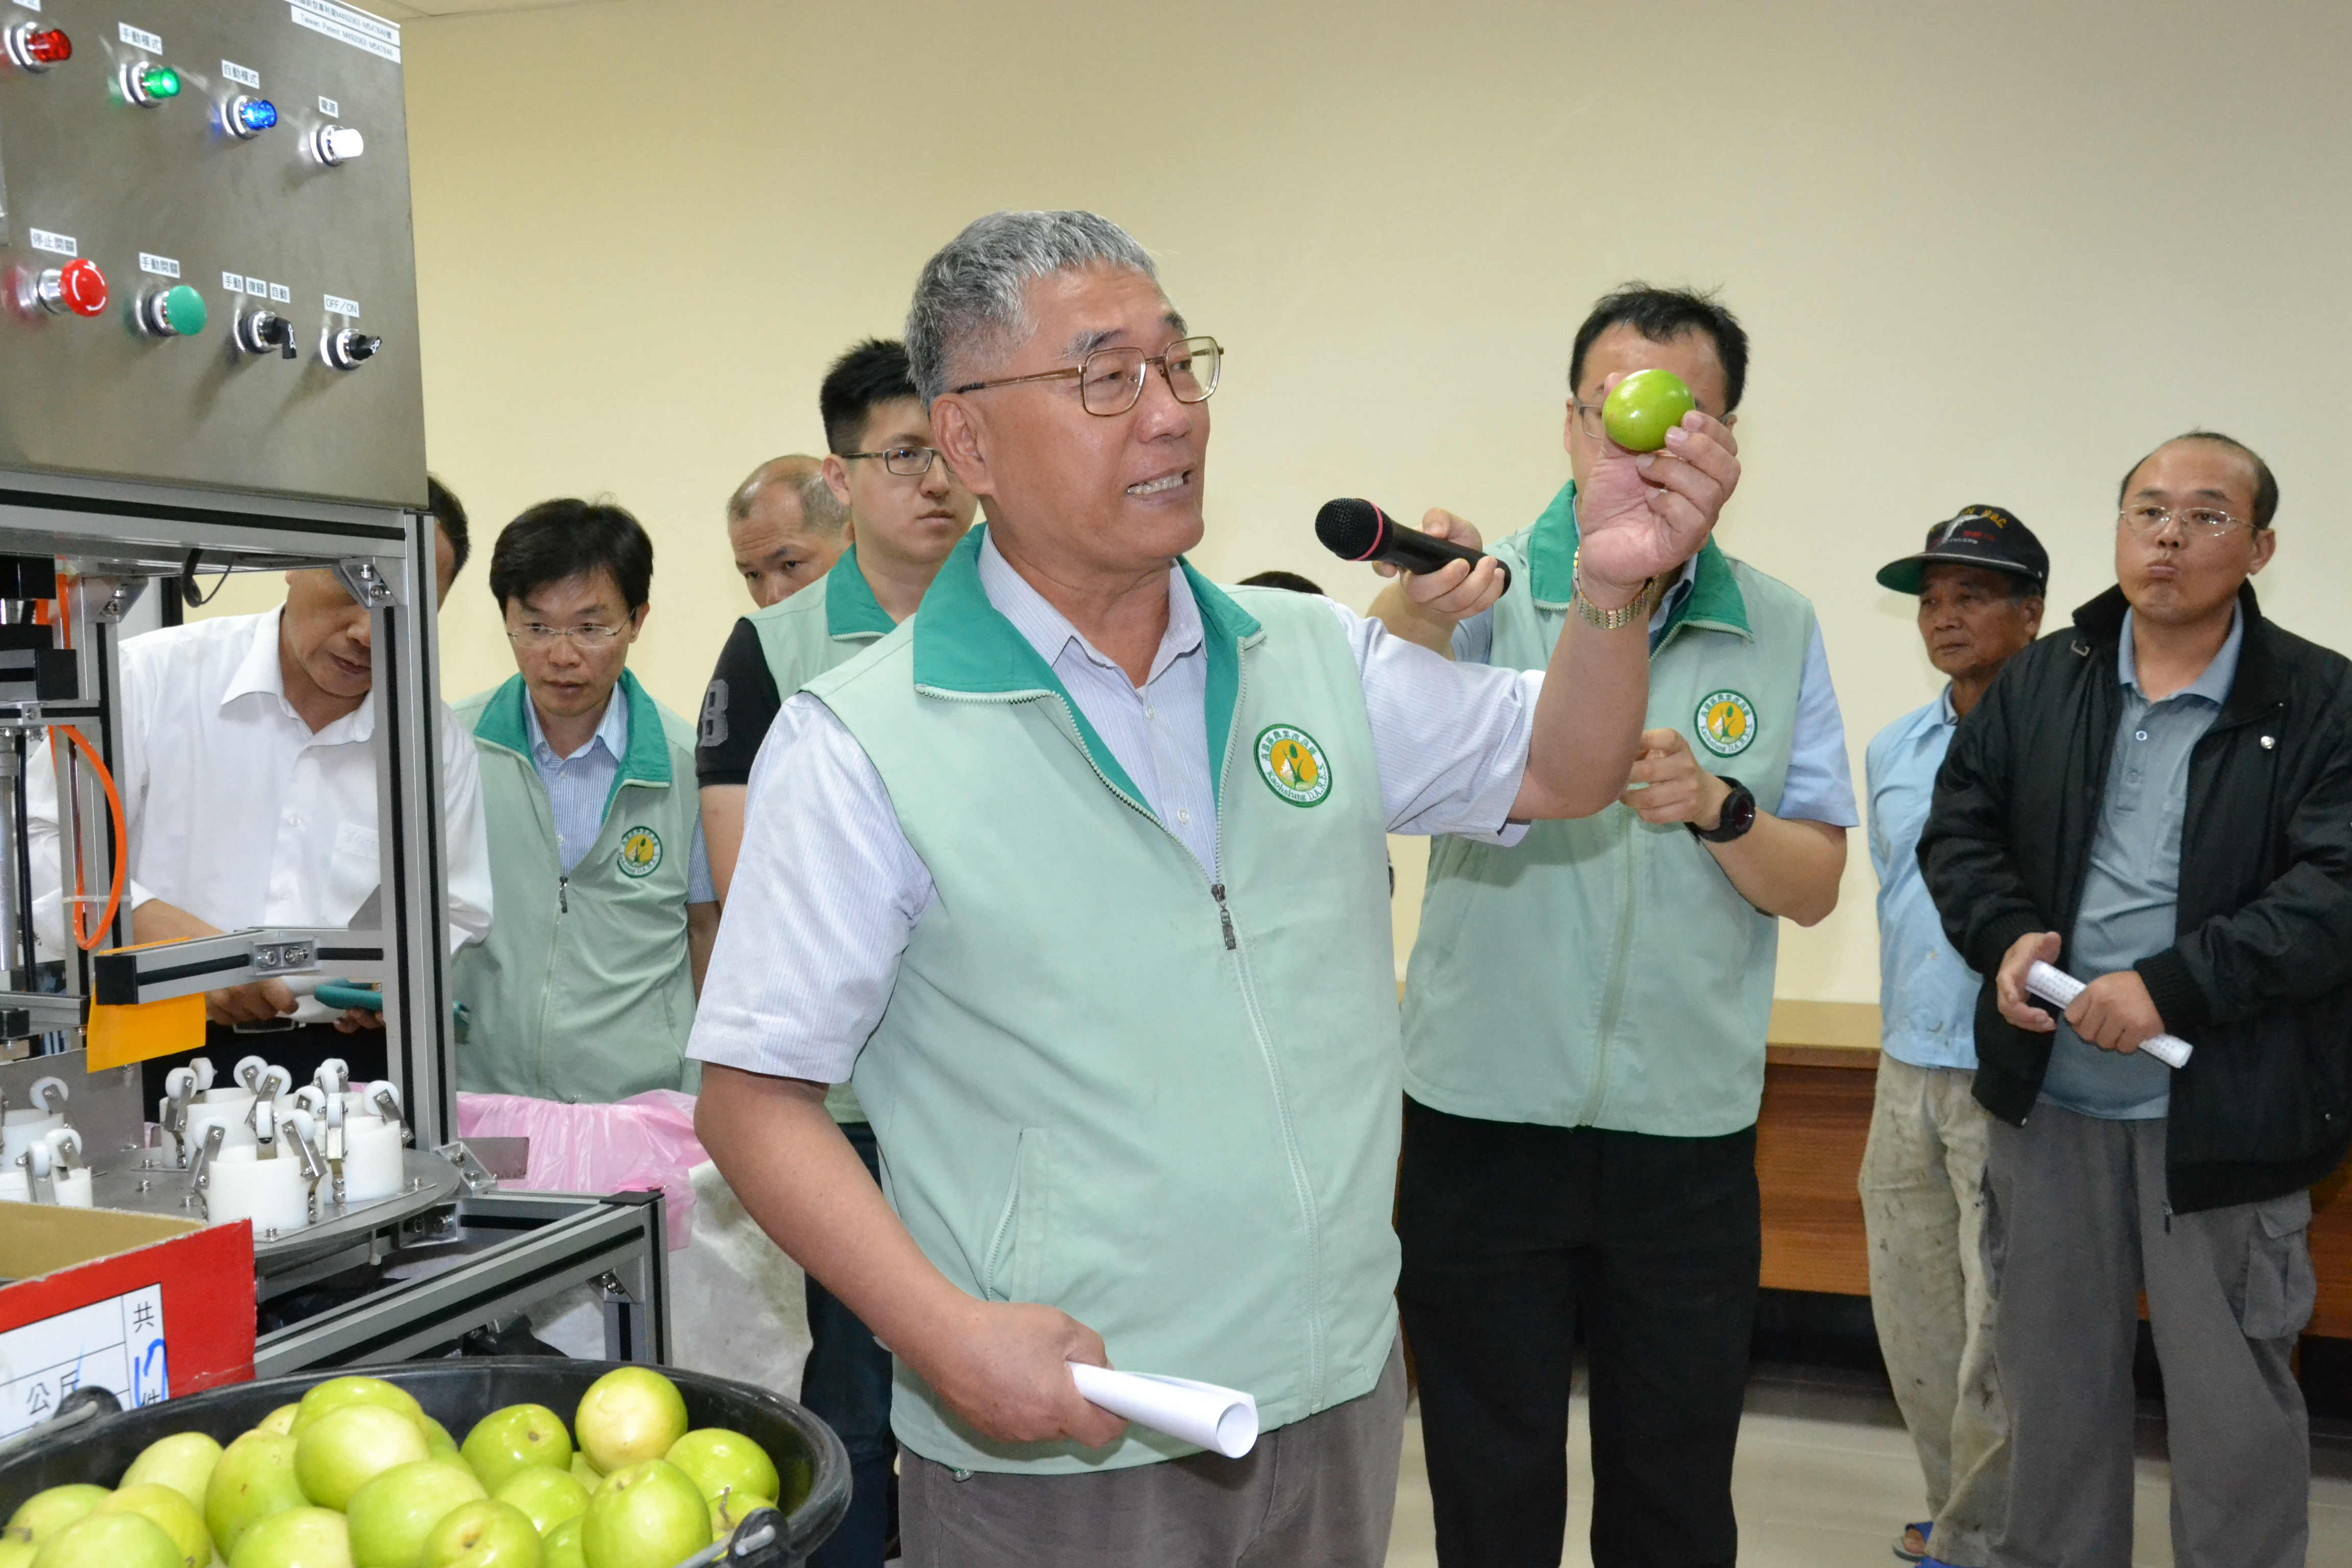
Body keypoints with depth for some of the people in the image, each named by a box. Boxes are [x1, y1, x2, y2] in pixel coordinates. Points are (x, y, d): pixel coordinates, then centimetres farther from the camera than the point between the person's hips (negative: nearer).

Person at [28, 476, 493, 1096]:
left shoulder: (438, 742, 7)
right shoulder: (154, 678, -1)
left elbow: (455, 918, 15)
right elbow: (40, 841, -1)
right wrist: (155, 928, -17)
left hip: (353, 1067, 2)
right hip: (161, 1061, -2)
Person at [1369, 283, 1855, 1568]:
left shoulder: (1777, 630, 4)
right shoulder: (1489, 595, -3)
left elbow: (1815, 886, 3)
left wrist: (1714, 808, -18)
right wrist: (1414, 612, -46)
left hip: (1691, 1134, 2)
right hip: (1486, 1118, -2)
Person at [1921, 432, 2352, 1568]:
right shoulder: (2038, 683, 7)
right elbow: (1958, 828, 9)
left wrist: (2171, 986, -21)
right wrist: (2006, 933, -10)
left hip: (2223, 1111, -3)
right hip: (2050, 1095, 4)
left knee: (2235, 1405, 9)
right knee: (2052, 1383, 17)